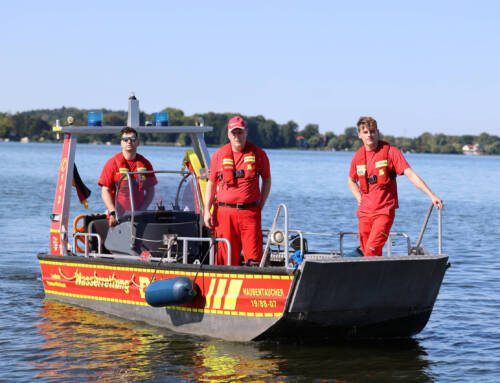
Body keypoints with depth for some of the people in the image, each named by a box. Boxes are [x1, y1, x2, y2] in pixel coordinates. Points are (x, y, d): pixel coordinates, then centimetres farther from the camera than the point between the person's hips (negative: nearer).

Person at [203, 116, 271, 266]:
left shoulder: (258, 154, 6)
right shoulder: (219, 155, 8)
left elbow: (267, 180, 16)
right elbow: (211, 183, 12)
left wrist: (260, 206, 8)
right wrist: (207, 211, 4)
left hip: (250, 212, -1)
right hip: (224, 212, 1)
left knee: (253, 258, -7)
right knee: (226, 257, 0)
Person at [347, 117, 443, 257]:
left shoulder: (391, 152, -5)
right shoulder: (358, 157, 8)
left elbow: (410, 174, -10)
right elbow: (351, 181, 27)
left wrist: (431, 195, -19)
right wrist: (360, 199, 10)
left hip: (384, 212, -5)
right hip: (364, 212, 5)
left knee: (371, 250, -19)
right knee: (366, 252, 6)